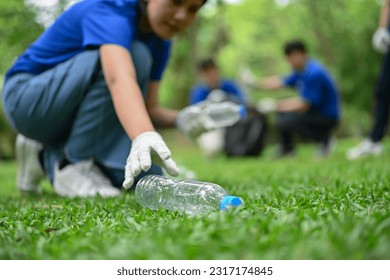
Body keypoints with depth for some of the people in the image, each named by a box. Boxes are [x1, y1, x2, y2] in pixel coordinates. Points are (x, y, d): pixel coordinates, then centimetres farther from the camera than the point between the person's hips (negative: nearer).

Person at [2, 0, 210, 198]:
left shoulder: (159, 42, 0)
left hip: (73, 120, 8)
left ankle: (47, 157, 6)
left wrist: (180, 119, -24)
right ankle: (74, 165, -18)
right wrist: (144, 136, -63)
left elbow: (149, 109, -3)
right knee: (133, 55, -29)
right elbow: (119, 79, -46)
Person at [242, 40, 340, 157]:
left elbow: (303, 105, -26)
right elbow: (281, 82, 15)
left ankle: (323, 138, -8)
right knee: (281, 109, 16)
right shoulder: (301, 70, 5)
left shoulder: (314, 74, -26)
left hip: (327, 117, -10)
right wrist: (254, 82, 9)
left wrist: (275, 105, -20)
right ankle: (286, 148, 20)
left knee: (285, 122, -26)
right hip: (315, 110, 10)